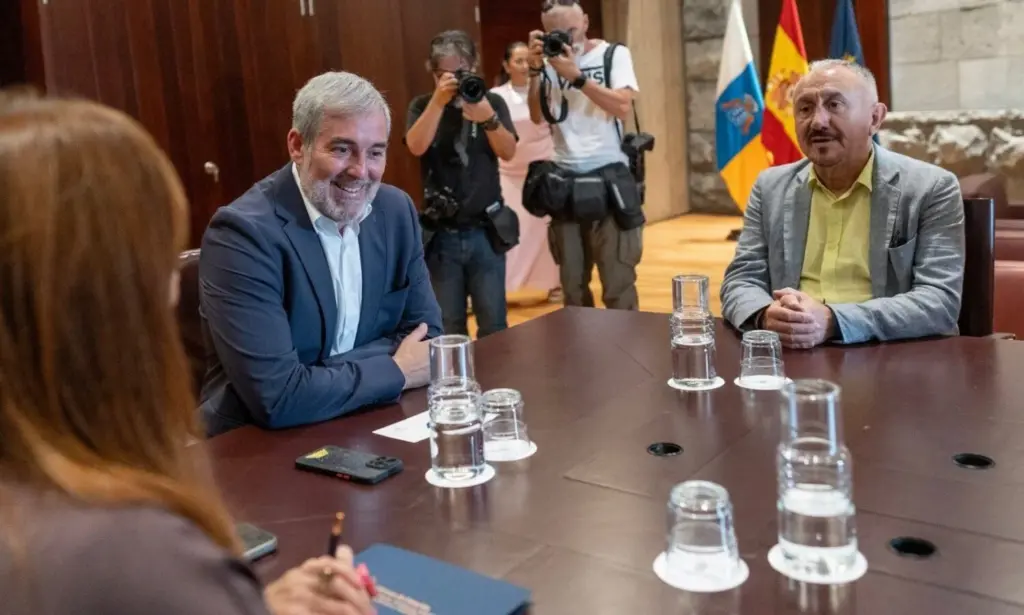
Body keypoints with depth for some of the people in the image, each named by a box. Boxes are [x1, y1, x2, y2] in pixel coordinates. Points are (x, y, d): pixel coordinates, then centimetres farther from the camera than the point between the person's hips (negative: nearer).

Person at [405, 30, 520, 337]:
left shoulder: (492, 101, 4)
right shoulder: (422, 106, 4)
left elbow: (508, 152, -8)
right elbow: (416, 146, -15)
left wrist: (489, 118, -25)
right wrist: (438, 101, -24)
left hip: (486, 230, 0)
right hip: (441, 234, 0)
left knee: (493, 323, 5)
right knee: (447, 325, 8)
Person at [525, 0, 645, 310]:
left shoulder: (614, 54, 1)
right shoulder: (549, 63, 9)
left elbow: (623, 107, -13)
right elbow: (537, 116, 2)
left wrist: (576, 75, -18)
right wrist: (535, 68, -9)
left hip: (608, 179, -3)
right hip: (564, 182, 3)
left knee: (618, 286, -4)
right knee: (572, 286, 9)